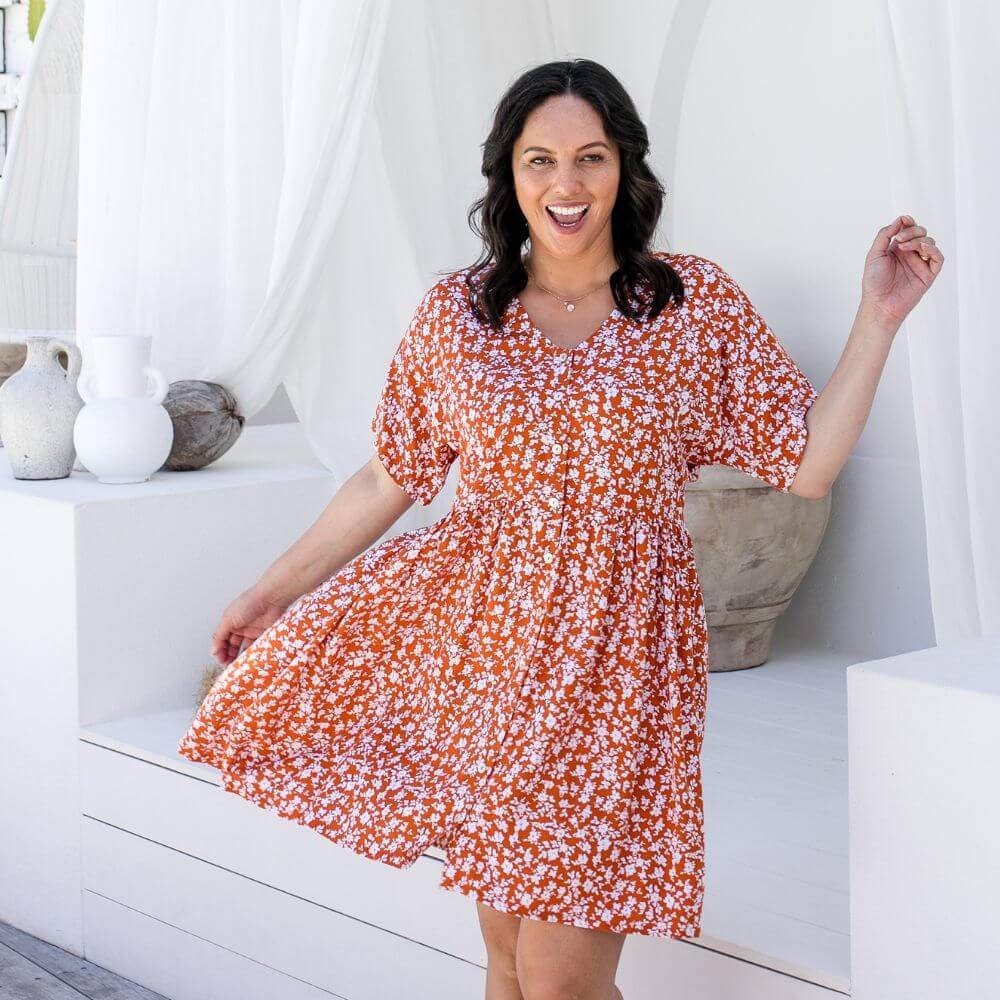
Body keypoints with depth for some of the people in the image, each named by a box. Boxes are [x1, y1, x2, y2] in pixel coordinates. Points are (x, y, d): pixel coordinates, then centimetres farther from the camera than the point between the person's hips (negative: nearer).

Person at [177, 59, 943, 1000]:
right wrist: (269, 592, 14)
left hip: (614, 661, -2)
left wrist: (878, 319, -9)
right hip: (480, 645, 2)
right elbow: (389, 479, 11)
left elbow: (806, 463, -2)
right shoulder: (454, 312, 3)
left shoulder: (698, 303, -2)